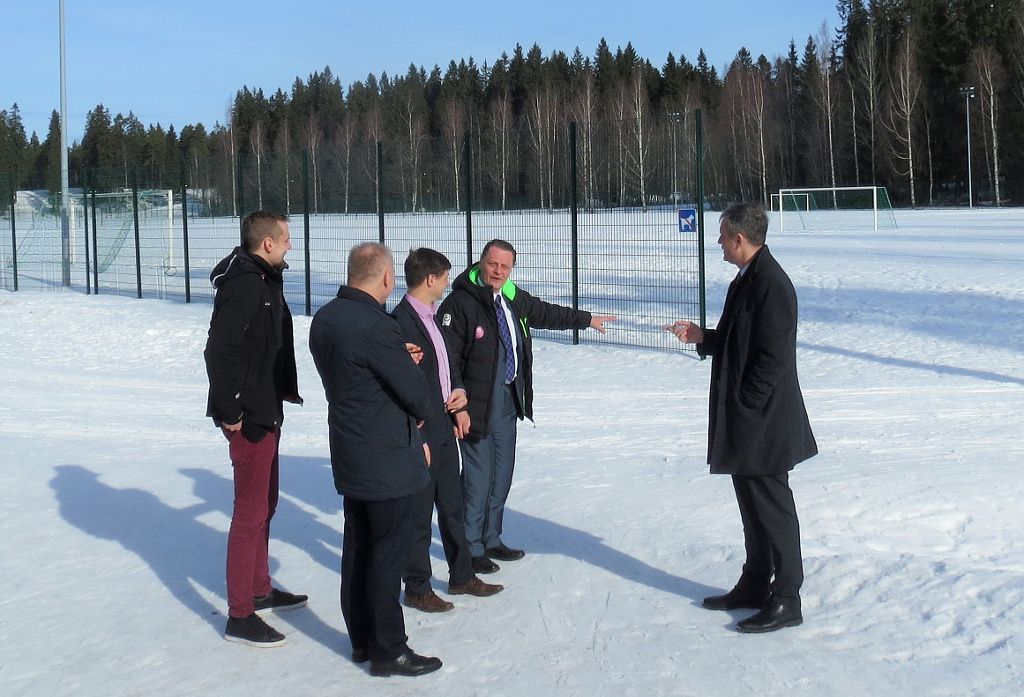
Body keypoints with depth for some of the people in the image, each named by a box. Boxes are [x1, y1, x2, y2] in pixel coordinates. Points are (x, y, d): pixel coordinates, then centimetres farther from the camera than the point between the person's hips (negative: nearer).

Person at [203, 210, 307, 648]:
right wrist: (229, 411, -22)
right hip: (248, 417, -10)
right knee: (251, 513, -4)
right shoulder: (243, 285, -20)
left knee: (264, 504, 20)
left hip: (266, 411, 10)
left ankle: (260, 590, 35)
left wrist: (283, 390, 14)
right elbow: (220, 350, -26)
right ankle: (240, 616, 5)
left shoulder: (264, 280, 12)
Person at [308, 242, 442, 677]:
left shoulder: (325, 319, 4)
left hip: (349, 457, 9)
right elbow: (414, 389, -17)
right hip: (388, 460, -9)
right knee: (388, 555, 2)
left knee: (357, 548, 17)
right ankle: (388, 650, 12)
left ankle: (362, 641, 29)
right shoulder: (376, 326, -24)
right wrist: (421, 415, 4)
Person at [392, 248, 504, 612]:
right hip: (421, 434, -9)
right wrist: (418, 440, -19)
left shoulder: (431, 316, 9)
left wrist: (459, 400, 3)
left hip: (444, 429, 9)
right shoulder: (402, 321, -20)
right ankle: (417, 589, 19)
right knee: (419, 514, 5)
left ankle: (461, 576, 32)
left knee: (452, 507, 19)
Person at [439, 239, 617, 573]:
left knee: (502, 473, 15)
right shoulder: (460, 302, -15)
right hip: (478, 404, -8)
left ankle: (491, 539, 29)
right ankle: (471, 547, 10)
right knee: (478, 476, -3)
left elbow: (546, 313, 28)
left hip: (509, 400, 8)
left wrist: (586, 319, 39)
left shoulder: (514, 298, 9)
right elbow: (448, 355, -18)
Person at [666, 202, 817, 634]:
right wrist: (702, 337, 9)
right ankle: (755, 586, 30)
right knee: (752, 502, 18)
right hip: (744, 422, 10)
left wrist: (744, 406, -21)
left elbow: (773, 356, -23)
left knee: (772, 507, -2)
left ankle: (785, 601, 8)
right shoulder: (746, 279, 13)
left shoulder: (772, 284, -19)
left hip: (763, 421, -10)